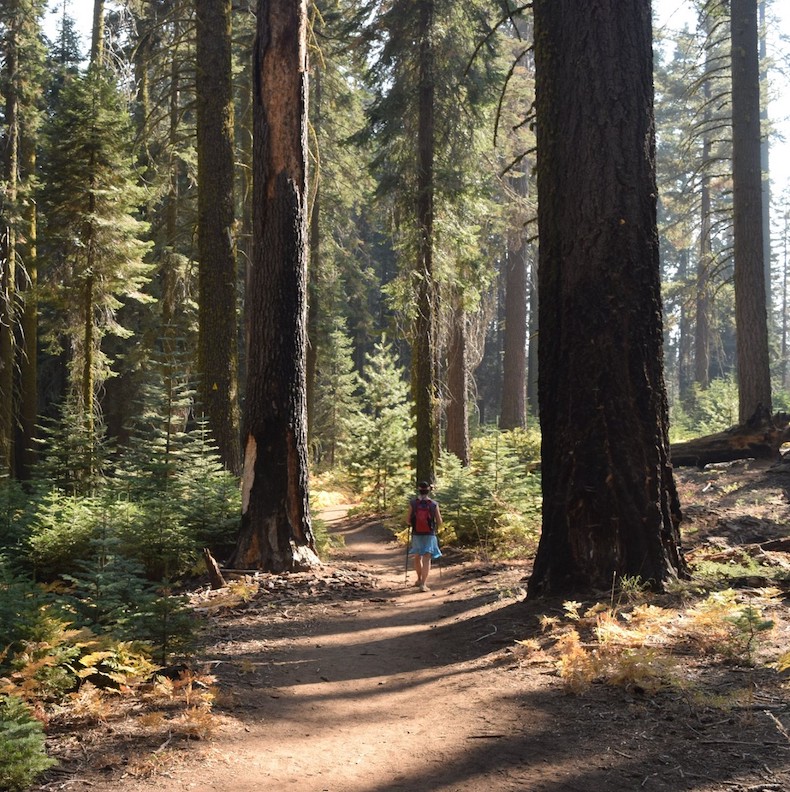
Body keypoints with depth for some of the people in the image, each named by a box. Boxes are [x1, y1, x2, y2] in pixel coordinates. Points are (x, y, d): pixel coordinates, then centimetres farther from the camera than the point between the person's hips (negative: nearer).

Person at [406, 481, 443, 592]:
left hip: (416, 534, 2)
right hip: (429, 535, -1)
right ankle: (423, 584, -14)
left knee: (417, 557, 21)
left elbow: (408, 520, -4)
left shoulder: (412, 503, -8)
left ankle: (419, 579, 38)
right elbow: (439, 522, -3)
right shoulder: (434, 504, -8)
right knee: (427, 559, -2)